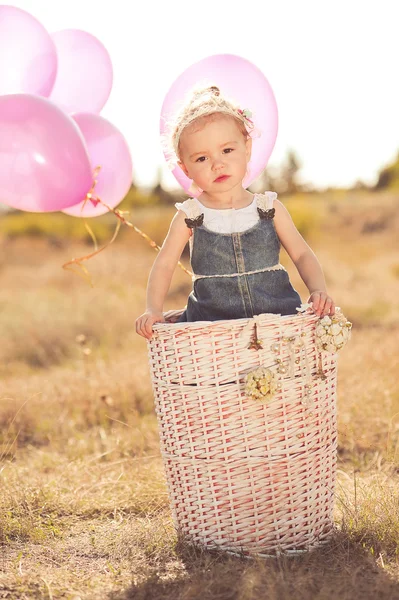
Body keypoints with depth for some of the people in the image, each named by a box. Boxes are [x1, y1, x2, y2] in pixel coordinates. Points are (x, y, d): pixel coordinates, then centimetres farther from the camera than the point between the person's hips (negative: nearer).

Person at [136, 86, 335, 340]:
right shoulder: (189, 217, 3)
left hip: (277, 314, 1)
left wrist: (318, 290, -7)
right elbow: (164, 264, 5)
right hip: (212, 323, -1)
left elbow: (302, 255, 10)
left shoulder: (270, 208, 6)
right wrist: (153, 310, -9)